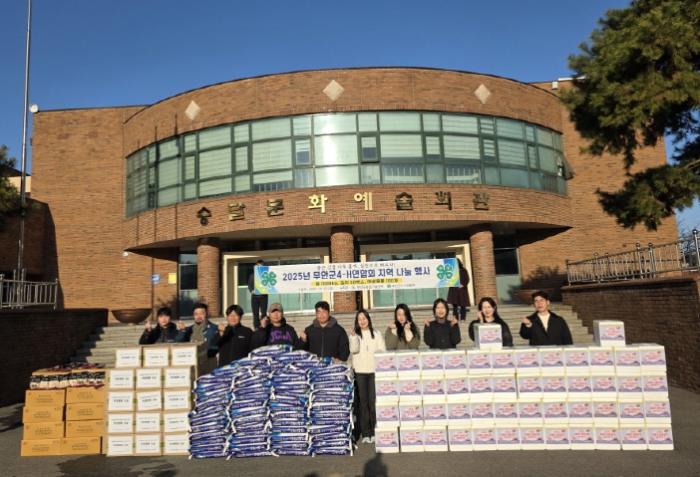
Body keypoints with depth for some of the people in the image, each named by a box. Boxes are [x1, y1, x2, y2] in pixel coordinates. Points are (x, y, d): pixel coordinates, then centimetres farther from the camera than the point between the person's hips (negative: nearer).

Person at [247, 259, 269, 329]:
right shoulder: (252, 275, 10)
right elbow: (249, 285, 11)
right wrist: (252, 291, -7)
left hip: (263, 296, -2)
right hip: (254, 296, 2)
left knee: (263, 313, 0)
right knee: (255, 313, 5)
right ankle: (256, 327, 11)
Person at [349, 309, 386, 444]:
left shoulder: (376, 334, 10)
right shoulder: (355, 335, 9)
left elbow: (382, 351, 7)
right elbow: (353, 350, -6)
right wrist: (353, 336, -20)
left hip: (374, 370, 0)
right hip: (359, 371, 0)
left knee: (373, 400, -7)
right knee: (363, 401, 1)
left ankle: (375, 432, 2)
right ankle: (365, 433, 6)